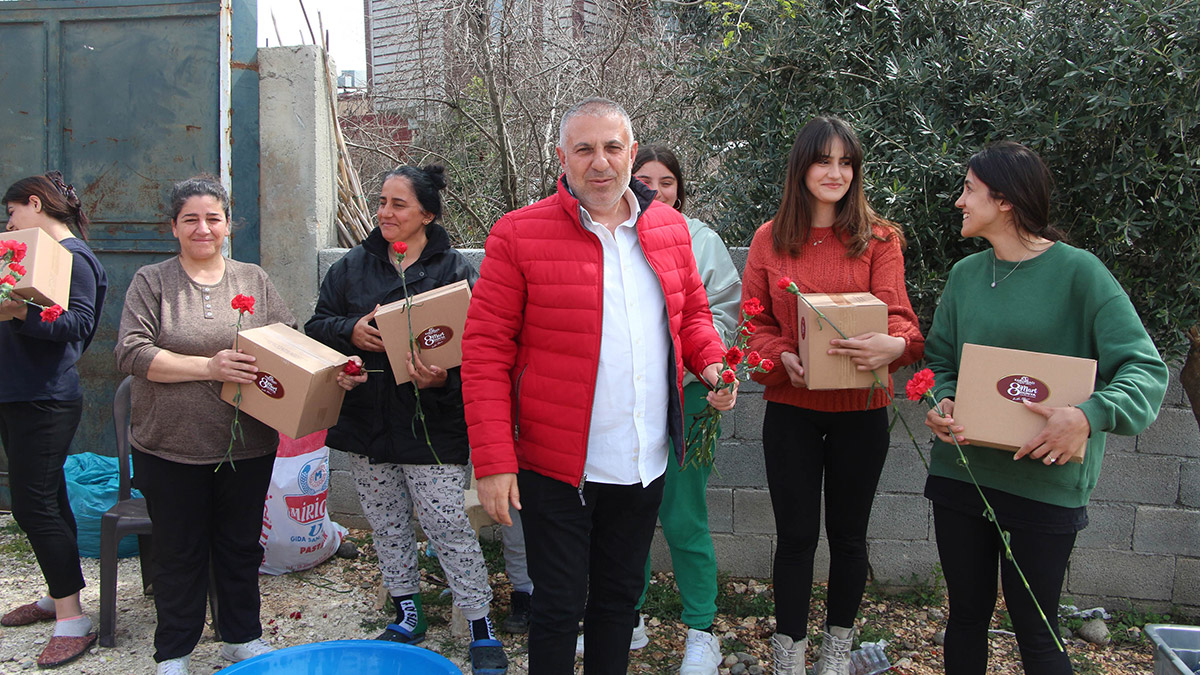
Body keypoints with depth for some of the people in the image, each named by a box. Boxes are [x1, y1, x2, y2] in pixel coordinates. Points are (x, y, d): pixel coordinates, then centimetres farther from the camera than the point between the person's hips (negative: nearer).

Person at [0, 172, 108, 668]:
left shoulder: (74, 256, -12)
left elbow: (78, 321, -23)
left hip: (44, 400, -9)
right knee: (46, 499, 15)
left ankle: (73, 621, -3)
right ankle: (57, 598, 27)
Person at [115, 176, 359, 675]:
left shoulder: (254, 280, 7)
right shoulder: (151, 282, 0)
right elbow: (132, 353, -11)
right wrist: (209, 367, -21)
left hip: (247, 446, 2)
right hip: (171, 447, -2)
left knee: (242, 545, 15)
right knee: (179, 551, 10)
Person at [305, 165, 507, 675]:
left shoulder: (454, 269, -7)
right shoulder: (354, 265, 7)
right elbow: (317, 324, 10)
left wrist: (443, 379, -29)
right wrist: (351, 331, -11)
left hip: (431, 427, -5)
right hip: (365, 421, 5)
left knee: (449, 527, -4)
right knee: (387, 525, 16)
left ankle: (482, 630, 9)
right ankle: (407, 615, 34)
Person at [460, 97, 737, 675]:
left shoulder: (670, 229, 4)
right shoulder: (518, 235, -10)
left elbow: (691, 311, 19)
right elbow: (485, 351, -10)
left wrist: (709, 359, -3)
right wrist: (493, 461, -15)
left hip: (645, 465, 5)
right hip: (556, 467, -4)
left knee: (619, 596, 20)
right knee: (559, 606, 8)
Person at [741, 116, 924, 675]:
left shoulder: (878, 238, -1)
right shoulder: (769, 240, 2)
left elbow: (894, 311, -11)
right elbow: (755, 321, 3)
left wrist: (894, 344, -34)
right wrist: (782, 356, -17)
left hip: (859, 408, 0)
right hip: (791, 405, 0)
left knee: (848, 534, 13)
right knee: (796, 535, 5)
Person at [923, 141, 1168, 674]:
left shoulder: (1078, 271, -10)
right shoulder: (965, 274, 6)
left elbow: (1146, 369, -14)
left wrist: (1090, 415, -31)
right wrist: (941, 402, -9)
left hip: (1046, 483, -4)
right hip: (961, 468, 5)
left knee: (1034, 631, 7)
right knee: (966, 614, 17)